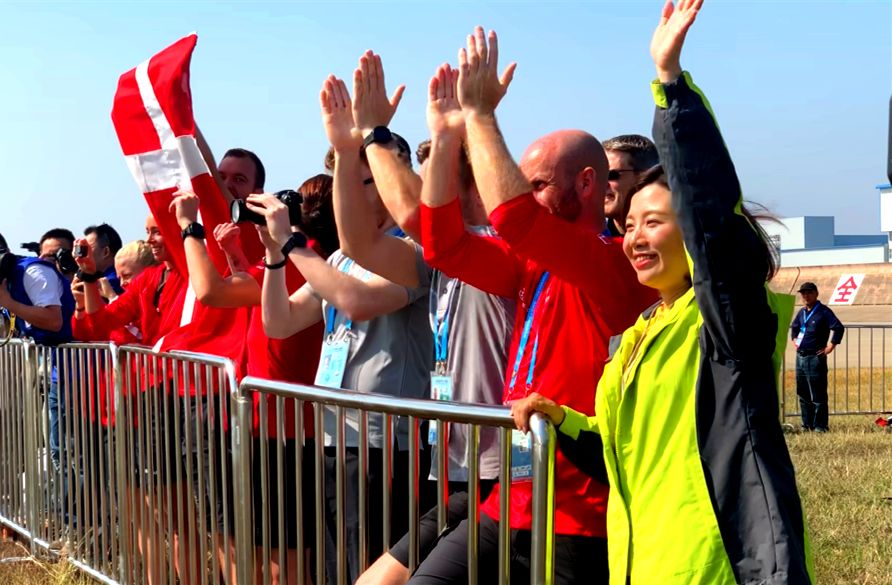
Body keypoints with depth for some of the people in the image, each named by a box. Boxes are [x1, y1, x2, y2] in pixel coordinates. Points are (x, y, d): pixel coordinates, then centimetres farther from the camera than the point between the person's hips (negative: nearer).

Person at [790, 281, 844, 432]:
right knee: (803, 394, 12)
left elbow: (839, 328, -19)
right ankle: (807, 424, 21)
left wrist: (830, 347, -15)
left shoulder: (823, 312, -9)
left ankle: (821, 425, 2)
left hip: (815, 358, -8)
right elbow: (794, 327, 33)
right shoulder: (802, 312, 14)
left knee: (818, 395, -4)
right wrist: (794, 340, 19)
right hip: (800, 357, 8)